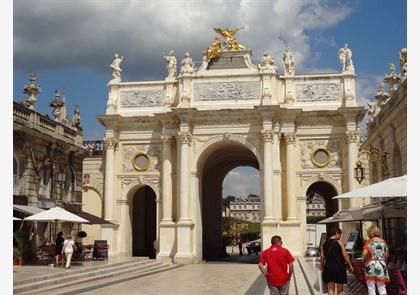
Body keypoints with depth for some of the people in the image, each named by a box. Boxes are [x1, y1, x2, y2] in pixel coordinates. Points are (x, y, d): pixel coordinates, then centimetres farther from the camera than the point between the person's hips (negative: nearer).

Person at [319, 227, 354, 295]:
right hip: (339, 268, -3)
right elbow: (345, 256, -9)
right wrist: (350, 266, 1)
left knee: (331, 288, 11)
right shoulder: (339, 242, -8)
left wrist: (322, 266, 16)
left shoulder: (324, 243, 3)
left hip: (328, 268, 4)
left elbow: (322, 257, 5)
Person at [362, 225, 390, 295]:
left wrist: (364, 258, 2)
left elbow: (364, 253, -18)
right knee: (382, 288, 12)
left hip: (371, 266, -4)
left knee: (371, 289, 6)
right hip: (382, 266, 4)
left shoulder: (370, 241, -6)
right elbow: (387, 255, 9)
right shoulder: (384, 242, 7)